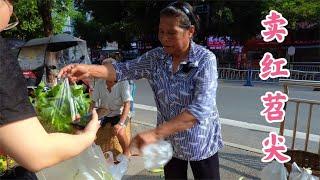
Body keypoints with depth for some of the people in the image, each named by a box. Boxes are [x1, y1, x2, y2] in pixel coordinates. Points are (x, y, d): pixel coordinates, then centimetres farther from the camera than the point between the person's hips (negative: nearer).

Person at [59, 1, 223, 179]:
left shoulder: (205, 60, -20)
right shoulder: (155, 57, -5)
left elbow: (200, 109, -30)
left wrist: (155, 133, -36)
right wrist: (89, 70, -28)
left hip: (201, 143, -3)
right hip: (169, 142, 4)